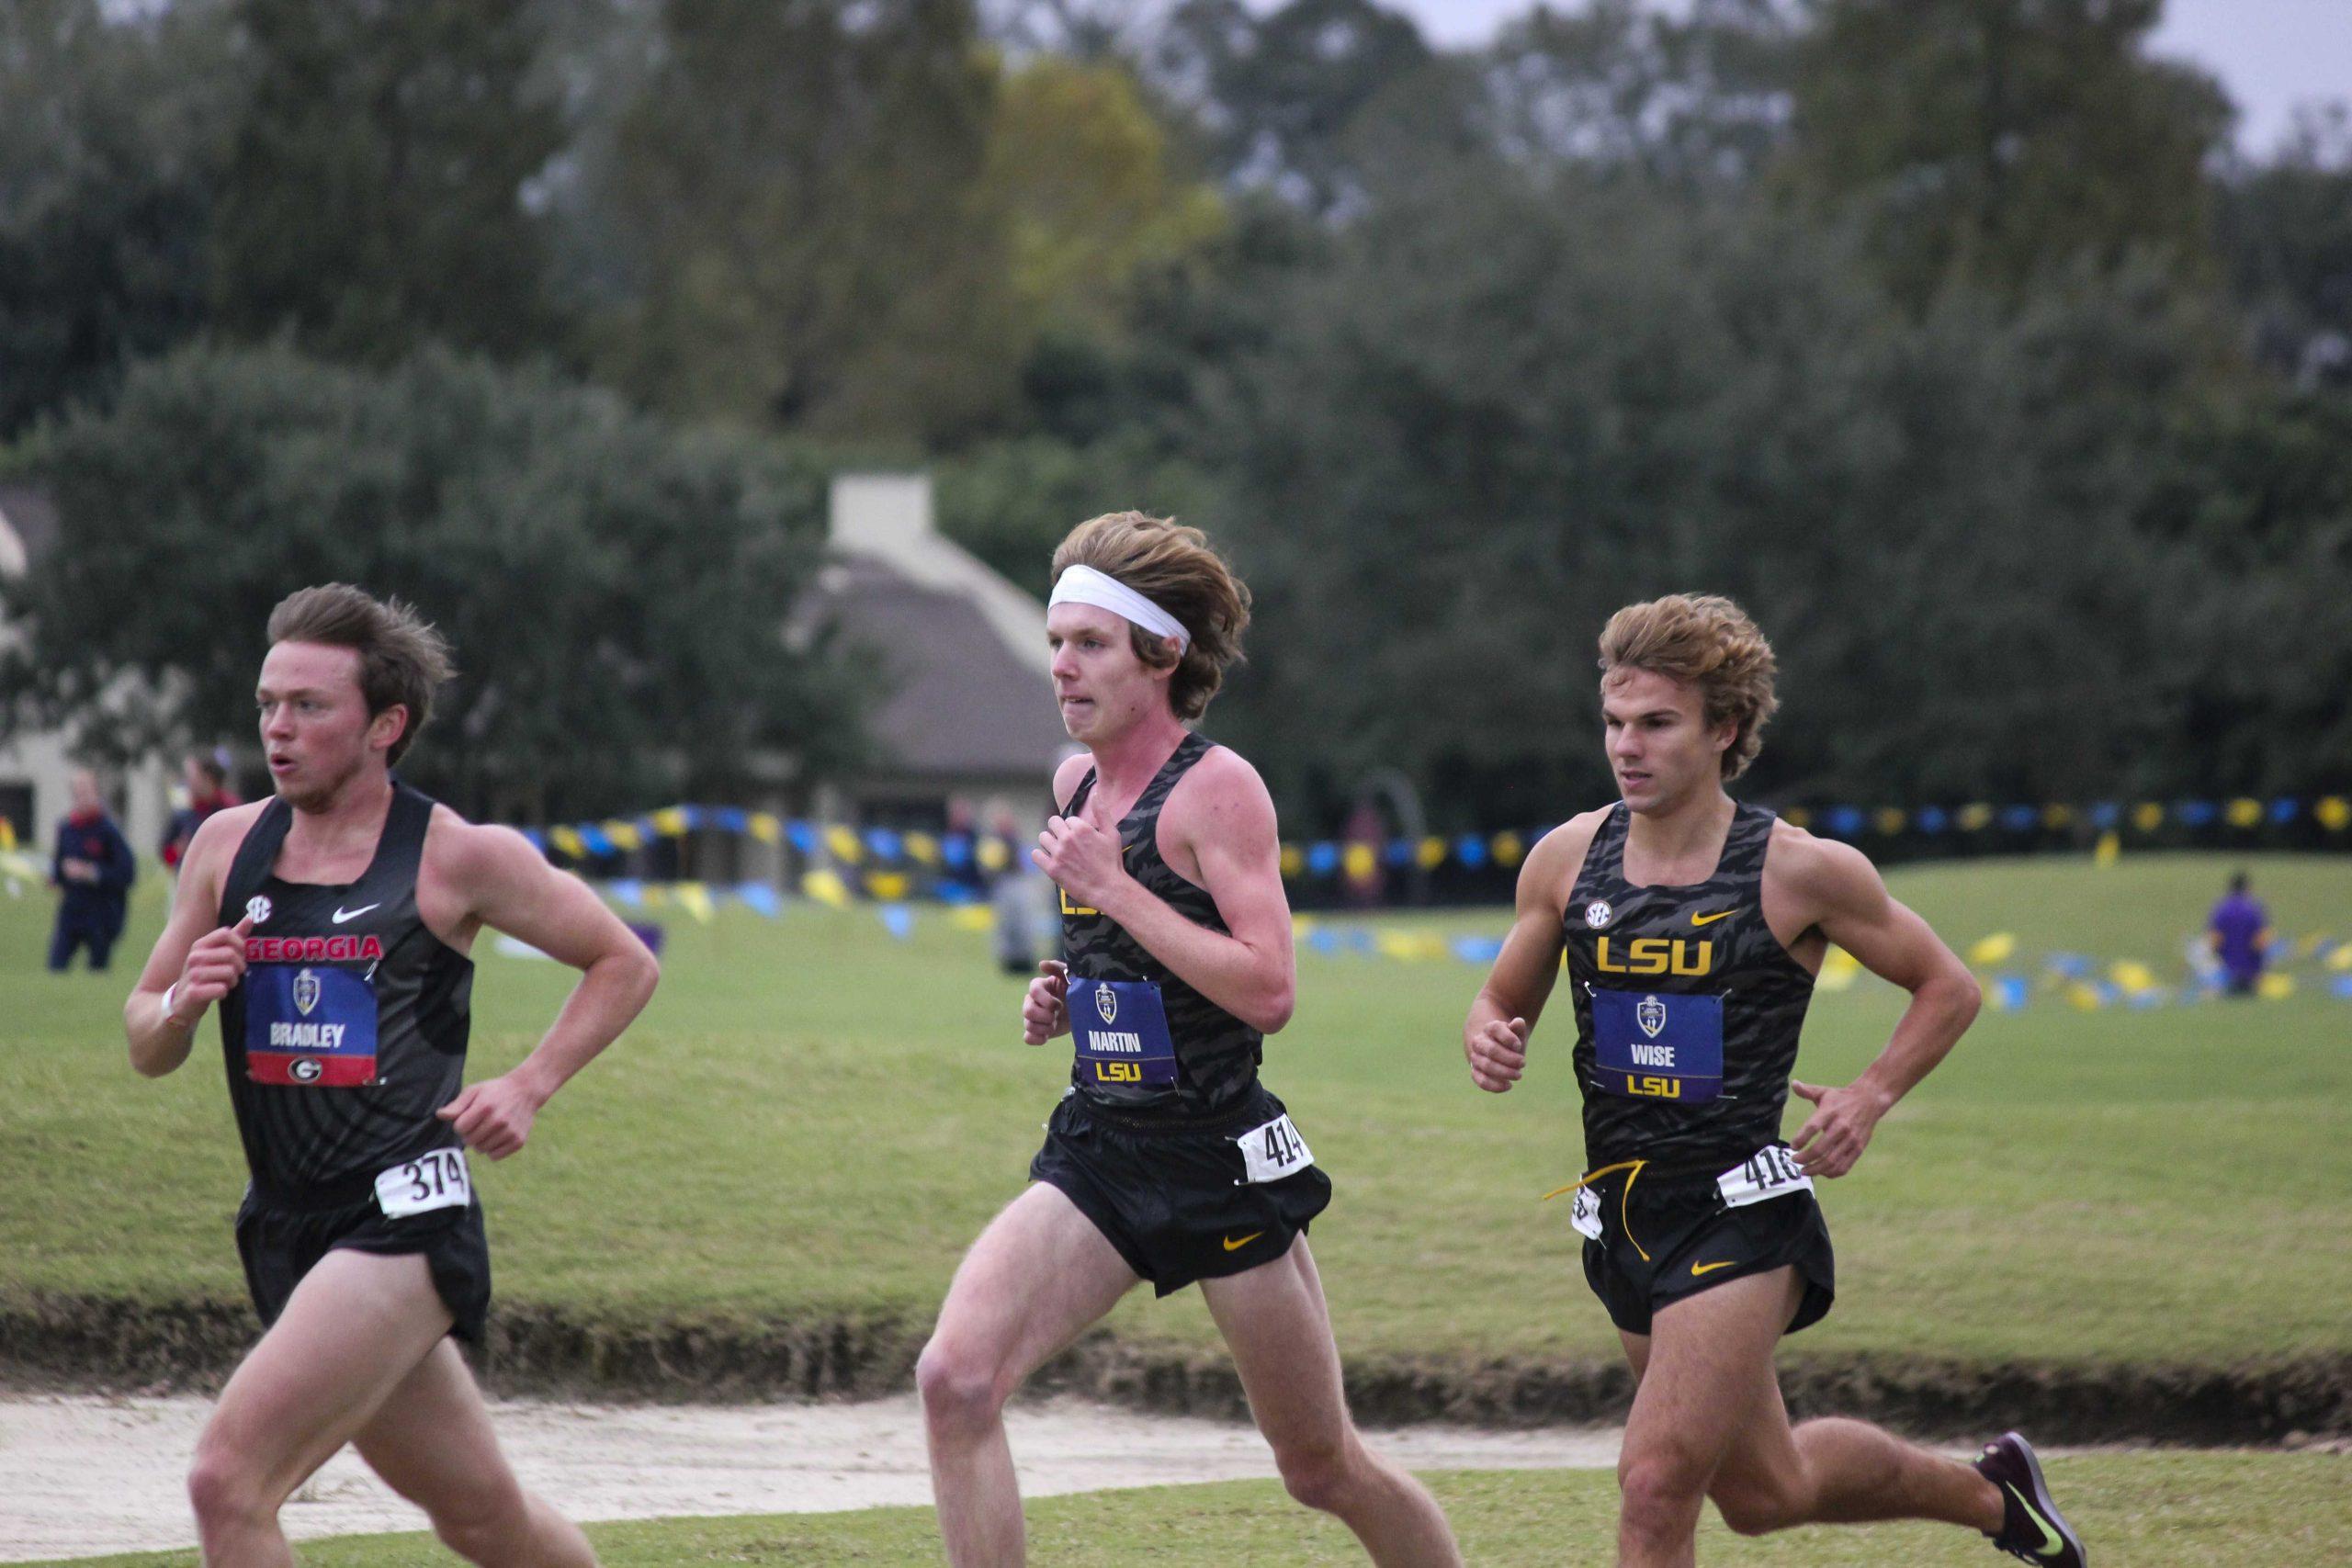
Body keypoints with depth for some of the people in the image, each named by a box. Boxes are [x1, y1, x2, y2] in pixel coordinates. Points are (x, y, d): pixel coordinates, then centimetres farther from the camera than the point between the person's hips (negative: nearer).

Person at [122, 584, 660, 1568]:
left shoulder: (458, 858, -6)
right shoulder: (228, 847, 7)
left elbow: (624, 965, 7)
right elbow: (147, 1050, 14)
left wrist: (528, 1087, -5)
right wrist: (181, 1005, -8)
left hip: (403, 1218, -6)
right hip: (286, 1226, 6)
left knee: (228, 1479, -20)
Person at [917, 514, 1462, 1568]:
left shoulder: (1215, 788, -13)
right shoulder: (1078, 782, 10)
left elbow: (1266, 990, -23)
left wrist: (1110, 886, -21)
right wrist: (1063, 998, 7)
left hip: (1221, 1158, -6)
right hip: (1098, 1153, 6)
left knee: (1322, 1468, 6)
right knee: (955, 1379, -16)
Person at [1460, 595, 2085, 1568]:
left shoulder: (1799, 872, -9)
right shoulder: (1569, 857, 2)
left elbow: (1947, 987, 4)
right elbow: (1505, 1000, 16)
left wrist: (1869, 1098, -10)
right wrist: (1488, 1039, -8)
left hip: (1741, 1211, -6)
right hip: (1621, 1217, 6)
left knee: (1657, 1482, -17)